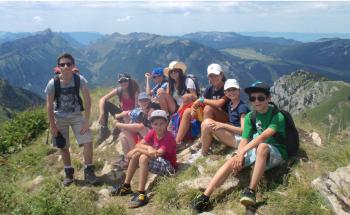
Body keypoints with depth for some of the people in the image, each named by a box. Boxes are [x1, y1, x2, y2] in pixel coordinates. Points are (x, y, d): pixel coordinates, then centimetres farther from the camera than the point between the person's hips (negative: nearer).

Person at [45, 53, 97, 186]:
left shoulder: (80, 80, -19)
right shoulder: (53, 83, -19)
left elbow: (87, 100, -14)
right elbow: (49, 105, -11)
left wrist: (86, 120, -18)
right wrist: (52, 125, -12)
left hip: (76, 115, 0)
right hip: (60, 117, 0)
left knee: (88, 142, -11)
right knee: (63, 147, 9)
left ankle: (88, 172, 6)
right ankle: (69, 173, 28)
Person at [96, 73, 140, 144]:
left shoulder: (135, 91, -19)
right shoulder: (118, 90, -9)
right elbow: (102, 100, -17)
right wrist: (102, 113, -34)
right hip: (122, 114, 4)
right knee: (105, 104, -15)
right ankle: (104, 130, -15)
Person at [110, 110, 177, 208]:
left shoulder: (169, 137, -22)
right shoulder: (153, 132, -1)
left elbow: (156, 154, -31)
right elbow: (138, 145, -6)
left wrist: (137, 150, -20)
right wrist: (148, 148, -28)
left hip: (168, 166, -8)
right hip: (158, 162, 8)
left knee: (144, 158, -28)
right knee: (136, 154, -4)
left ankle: (141, 194, -29)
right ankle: (126, 186, 4)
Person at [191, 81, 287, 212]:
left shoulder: (277, 116, -15)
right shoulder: (250, 117, 1)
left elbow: (263, 136, -29)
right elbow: (244, 140, -8)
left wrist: (242, 152, -35)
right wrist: (239, 155, -28)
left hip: (276, 153, -4)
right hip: (256, 150, 4)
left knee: (262, 146, -39)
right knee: (232, 161, -23)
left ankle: (251, 191, -38)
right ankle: (205, 197, -31)